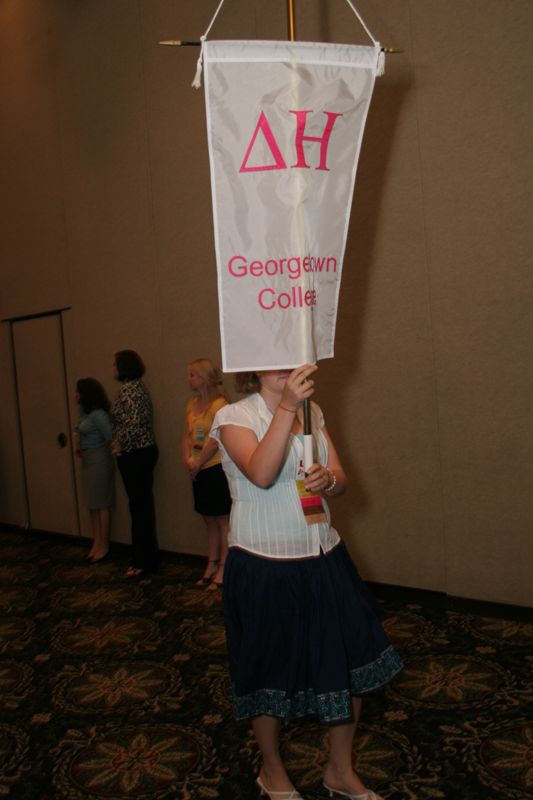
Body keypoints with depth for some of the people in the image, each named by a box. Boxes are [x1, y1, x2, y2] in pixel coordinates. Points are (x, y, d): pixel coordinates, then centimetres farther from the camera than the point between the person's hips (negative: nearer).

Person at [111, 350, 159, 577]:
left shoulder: (129, 389, -17)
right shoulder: (136, 386, 14)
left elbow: (133, 422, -27)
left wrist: (120, 447, -15)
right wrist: (121, 445, 13)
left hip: (134, 455, -10)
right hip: (143, 451, 10)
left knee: (139, 505, -2)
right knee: (142, 504, 16)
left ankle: (143, 560, 7)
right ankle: (146, 555, 26)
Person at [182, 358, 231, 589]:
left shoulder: (219, 404, -14)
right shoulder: (192, 404, 10)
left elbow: (214, 442, -19)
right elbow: (187, 436, 10)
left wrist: (197, 465, -11)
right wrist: (188, 460, -6)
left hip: (216, 469, -7)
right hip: (199, 472, 8)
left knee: (222, 521, 3)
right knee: (210, 521, 17)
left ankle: (223, 569, 11)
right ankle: (211, 566, 27)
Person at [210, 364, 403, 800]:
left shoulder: (313, 412, 7)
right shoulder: (234, 416, -11)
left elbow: (340, 479, 3)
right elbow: (261, 474, -28)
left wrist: (327, 480, -20)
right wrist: (286, 407, -36)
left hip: (323, 559, 6)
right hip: (264, 566, -5)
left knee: (350, 662, 11)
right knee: (270, 670, 12)